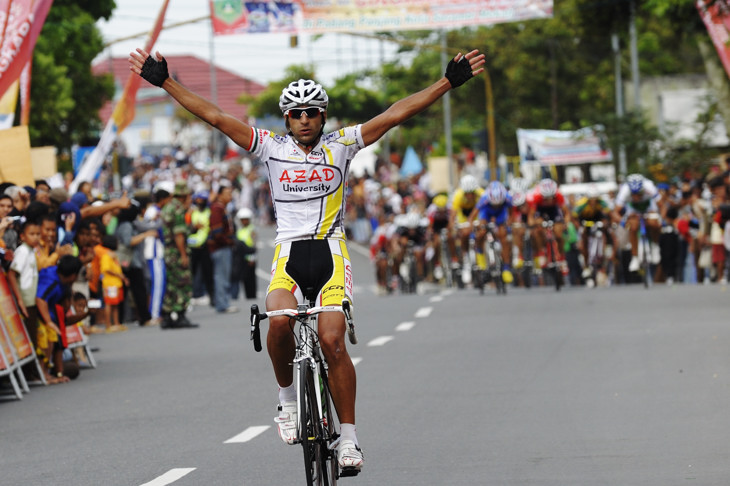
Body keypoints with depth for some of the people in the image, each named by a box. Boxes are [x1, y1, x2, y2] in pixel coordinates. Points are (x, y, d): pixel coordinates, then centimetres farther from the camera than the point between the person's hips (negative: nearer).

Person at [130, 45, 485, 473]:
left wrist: (450, 82, -5)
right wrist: (165, 82, -1)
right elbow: (215, 116, 3)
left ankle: (349, 437, -5)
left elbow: (397, 114, 0)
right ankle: (288, 397, -1)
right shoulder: (272, 148, 6)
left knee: (332, 341, -16)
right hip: (289, 252, 1)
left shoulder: (341, 146, 5)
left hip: (330, 253, -1)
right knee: (279, 323, -28)